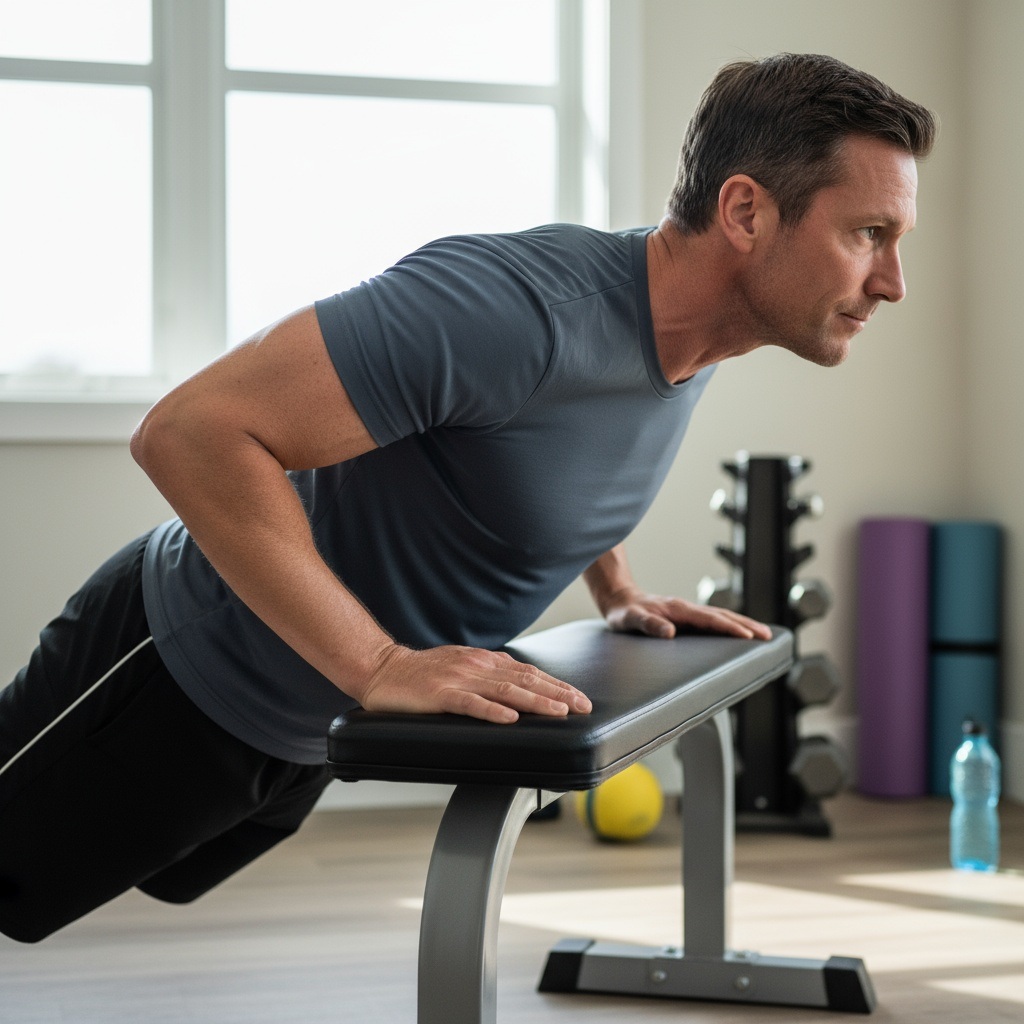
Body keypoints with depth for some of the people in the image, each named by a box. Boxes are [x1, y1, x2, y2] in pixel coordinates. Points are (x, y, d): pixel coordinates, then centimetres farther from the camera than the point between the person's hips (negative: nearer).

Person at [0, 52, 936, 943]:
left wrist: (619, 593, 5)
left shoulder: (697, 340, -7)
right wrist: (380, 667, -38)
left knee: (157, 883, 31)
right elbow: (190, 432, -38)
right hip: (184, 677, -8)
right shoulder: (517, 304, -37)